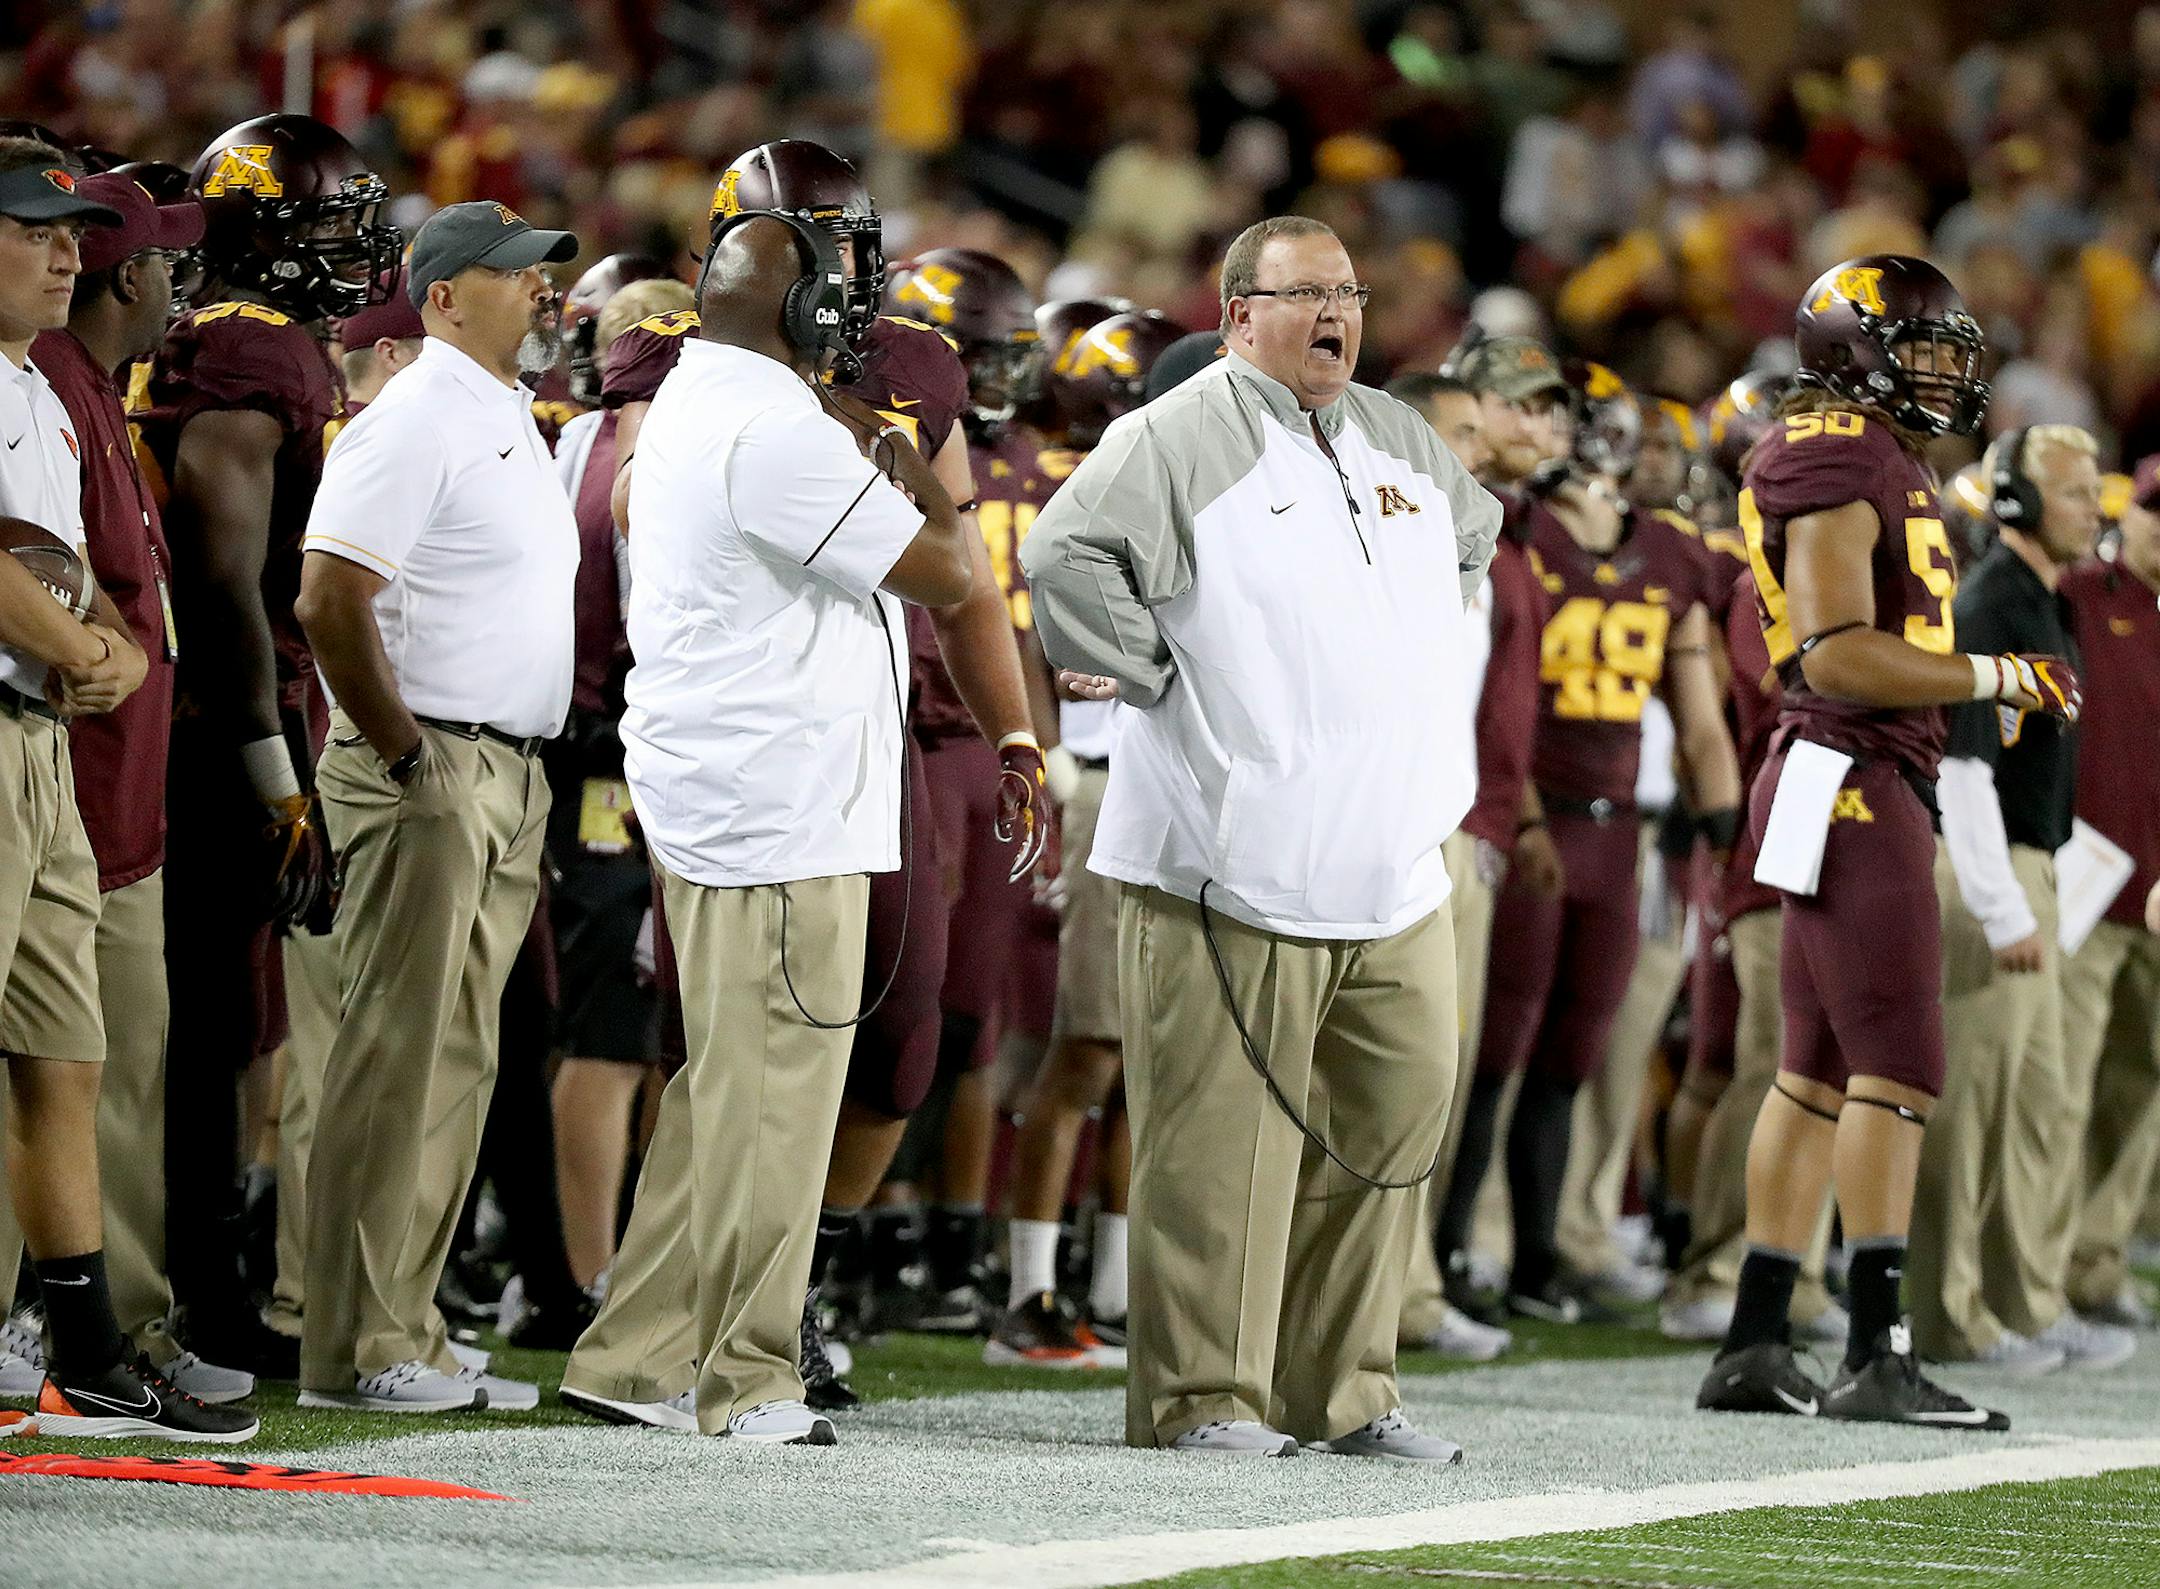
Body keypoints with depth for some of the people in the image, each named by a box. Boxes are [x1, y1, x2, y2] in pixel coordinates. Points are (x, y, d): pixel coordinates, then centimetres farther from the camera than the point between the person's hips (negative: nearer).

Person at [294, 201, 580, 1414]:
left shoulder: (514, 419, 18)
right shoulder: (417, 421, -12)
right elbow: (329, 601, -20)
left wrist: (523, 770, 16)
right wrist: (407, 756, -17)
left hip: (509, 773, 9)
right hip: (429, 768, -9)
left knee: (457, 1063, 11)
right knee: (400, 1059, -9)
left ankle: (408, 1333, 15)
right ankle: (356, 1349, -7)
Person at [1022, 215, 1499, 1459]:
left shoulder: (1402, 443, 17)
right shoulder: (1180, 438, -6)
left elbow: (1473, 543, 36)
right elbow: (1067, 558, -17)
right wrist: (1162, 682, -12)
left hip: (1394, 874, 7)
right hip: (1237, 874, -7)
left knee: (1398, 1113, 7)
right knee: (1227, 1133, -5)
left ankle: (1346, 1388, 16)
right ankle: (1205, 1394, 0)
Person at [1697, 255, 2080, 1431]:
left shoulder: (1871, 458, 19)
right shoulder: (1840, 462, -13)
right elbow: (1838, 657, -21)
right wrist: (1997, 677, -17)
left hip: (1861, 788, 11)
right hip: (1852, 782, -11)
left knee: (1821, 1069, 11)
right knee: (1897, 1065, -11)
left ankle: (1753, 1347, 14)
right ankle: (1875, 1356, -12)